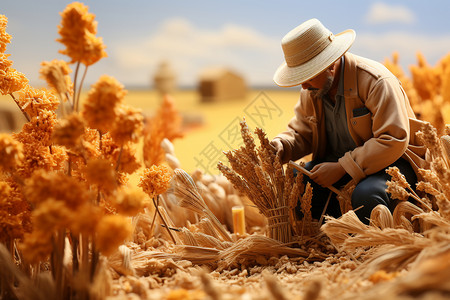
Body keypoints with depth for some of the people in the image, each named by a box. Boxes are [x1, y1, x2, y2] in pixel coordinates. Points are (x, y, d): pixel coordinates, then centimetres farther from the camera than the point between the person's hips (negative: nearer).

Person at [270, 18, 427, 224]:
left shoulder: (376, 81, -22)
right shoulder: (310, 91, -1)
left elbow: (394, 141, -28)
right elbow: (300, 133, 11)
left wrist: (341, 168, -29)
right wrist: (281, 145, -14)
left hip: (391, 160, -6)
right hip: (339, 162, 7)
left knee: (366, 194, -37)